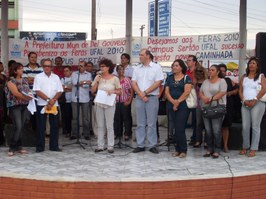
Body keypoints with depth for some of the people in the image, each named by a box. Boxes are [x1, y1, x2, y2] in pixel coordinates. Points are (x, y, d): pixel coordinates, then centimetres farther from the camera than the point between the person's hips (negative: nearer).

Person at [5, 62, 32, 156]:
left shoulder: (24, 80, 15)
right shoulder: (11, 81, -6)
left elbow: (29, 91, 15)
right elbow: (16, 93, -16)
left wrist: (30, 95, -6)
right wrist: (27, 98, -12)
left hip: (25, 106, 6)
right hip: (15, 106, -6)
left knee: (21, 127, 6)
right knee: (17, 127, -13)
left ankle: (18, 147, 14)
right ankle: (12, 148, -4)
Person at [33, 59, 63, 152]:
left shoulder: (56, 77, 11)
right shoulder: (38, 77, 2)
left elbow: (59, 91, 5)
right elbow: (37, 91, -8)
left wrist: (53, 100, -11)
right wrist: (48, 99, -15)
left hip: (54, 105, 3)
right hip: (42, 105, -3)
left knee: (55, 125, 5)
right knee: (41, 126, 0)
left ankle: (54, 146, 13)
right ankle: (40, 147, 7)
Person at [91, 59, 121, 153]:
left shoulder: (114, 79, -1)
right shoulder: (98, 77, 5)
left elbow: (119, 91, 3)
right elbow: (92, 91, 5)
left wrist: (113, 91, -15)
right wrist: (96, 82, -7)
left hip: (110, 104, -3)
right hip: (99, 104, 3)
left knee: (109, 126, -3)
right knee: (100, 126, 6)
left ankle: (110, 146, 3)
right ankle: (100, 146, 12)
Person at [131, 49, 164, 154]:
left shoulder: (156, 67, -2)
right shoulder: (137, 69, 11)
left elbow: (158, 82, -10)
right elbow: (134, 83, 5)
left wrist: (145, 92, -11)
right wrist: (141, 95, -9)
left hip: (152, 98, -4)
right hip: (139, 98, 4)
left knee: (151, 123, 0)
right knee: (140, 123, 7)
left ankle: (152, 145, 7)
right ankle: (140, 145, 13)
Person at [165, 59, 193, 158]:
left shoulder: (187, 78, 1)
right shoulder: (169, 78, 13)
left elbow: (187, 92, -11)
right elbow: (167, 92, 4)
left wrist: (178, 102, -13)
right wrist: (173, 102, -11)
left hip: (183, 106, -4)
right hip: (172, 106, 4)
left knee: (180, 128, -9)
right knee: (176, 128, 8)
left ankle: (183, 150, 3)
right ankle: (178, 149, 15)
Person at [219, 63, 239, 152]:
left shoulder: (229, 81, 12)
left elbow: (237, 89, 14)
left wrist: (231, 92, -3)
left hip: (228, 106, 3)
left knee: (225, 126, 6)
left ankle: (225, 145, 14)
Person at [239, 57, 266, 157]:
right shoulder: (244, 77, 15)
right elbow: (240, 90, 10)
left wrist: (255, 100, -15)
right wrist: (244, 100, -7)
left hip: (257, 104, -4)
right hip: (245, 104, 4)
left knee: (255, 126, -4)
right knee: (245, 126, 3)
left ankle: (253, 149, -1)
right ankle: (245, 147, 12)